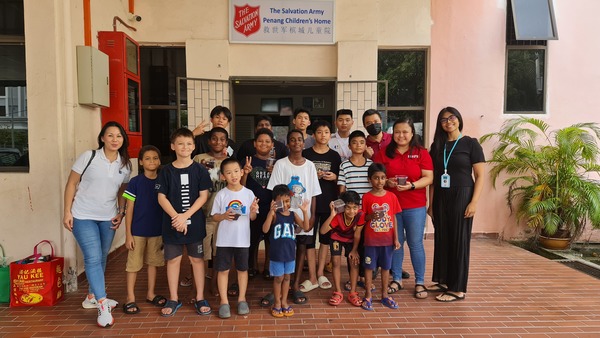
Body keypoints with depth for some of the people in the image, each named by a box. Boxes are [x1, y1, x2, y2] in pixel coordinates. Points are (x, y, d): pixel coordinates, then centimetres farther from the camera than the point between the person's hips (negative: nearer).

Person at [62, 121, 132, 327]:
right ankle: (102, 306, -9)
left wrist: (121, 212, 0)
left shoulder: (125, 164, 2)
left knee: (101, 259, 15)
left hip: (108, 218, 5)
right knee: (93, 259, -12)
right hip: (83, 216, -5)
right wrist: (67, 211, -10)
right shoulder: (89, 157, -10)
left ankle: (92, 297, 34)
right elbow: (71, 184, -6)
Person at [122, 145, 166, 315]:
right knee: (133, 264, 5)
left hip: (157, 231, 3)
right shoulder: (135, 182, -7)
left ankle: (150, 294, 28)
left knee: (153, 262, 14)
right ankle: (130, 298, 16)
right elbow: (129, 210, -5)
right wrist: (128, 234, -8)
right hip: (137, 231, -3)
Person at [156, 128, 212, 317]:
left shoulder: (199, 170, -2)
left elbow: (203, 196, -6)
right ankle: (173, 299, 22)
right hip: (172, 223, 1)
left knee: (197, 259, 7)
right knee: (173, 259, 8)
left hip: (195, 223, -1)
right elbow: (161, 197, -2)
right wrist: (176, 217, -15)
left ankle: (200, 299, 18)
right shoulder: (166, 171, 0)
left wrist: (185, 216, -15)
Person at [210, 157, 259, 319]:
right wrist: (224, 216, -20)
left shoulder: (249, 193, -2)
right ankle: (224, 301, 18)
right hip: (224, 239, 0)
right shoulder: (221, 195, -4)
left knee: (242, 269, 12)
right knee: (223, 270, 5)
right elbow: (214, 216, 0)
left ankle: (242, 299, 27)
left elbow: (252, 218, 2)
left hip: (242, 239, 1)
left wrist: (253, 211, -20)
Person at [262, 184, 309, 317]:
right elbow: (265, 230, -26)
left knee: (286, 277, 16)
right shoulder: (274, 214, -12)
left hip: (290, 252, 4)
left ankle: (284, 302, 31)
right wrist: (271, 212, -34)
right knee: (278, 278, 9)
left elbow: (305, 227, -8)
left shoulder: (293, 214, 1)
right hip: (277, 253, -4)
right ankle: (277, 303, 25)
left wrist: (305, 212, -19)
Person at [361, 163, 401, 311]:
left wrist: (396, 238, 1)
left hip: (387, 239, 2)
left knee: (386, 267, 12)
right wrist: (372, 216, -21)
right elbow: (362, 218, 1)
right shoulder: (366, 197, -5)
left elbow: (394, 218, 3)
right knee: (369, 267, 6)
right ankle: (368, 296, 19)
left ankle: (385, 295, 27)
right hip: (371, 240, -2)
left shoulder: (392, 196, 0)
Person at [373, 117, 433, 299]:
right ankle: (396, 279, 24)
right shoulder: (384, 153, 5)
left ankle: (419, 282, 16)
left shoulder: (421, 153, 0)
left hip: (416, 207, -1)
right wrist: (387, 182, -15)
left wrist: (411, 186, -20)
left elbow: (428, 178, -4)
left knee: (415, 243, 4)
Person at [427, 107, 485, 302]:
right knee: (441, 239, 8)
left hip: (461, 196, -4)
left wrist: (474, 202, -13)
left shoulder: (470, 143, -2)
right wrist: (431, 203, 5)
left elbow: (480, 176, -5)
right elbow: (432, 177, 9)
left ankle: (457, 289, 8)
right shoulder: (437, 145, 10)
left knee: (459, 241, 0)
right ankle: (443, 281, 22)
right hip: (440, 197, 4)